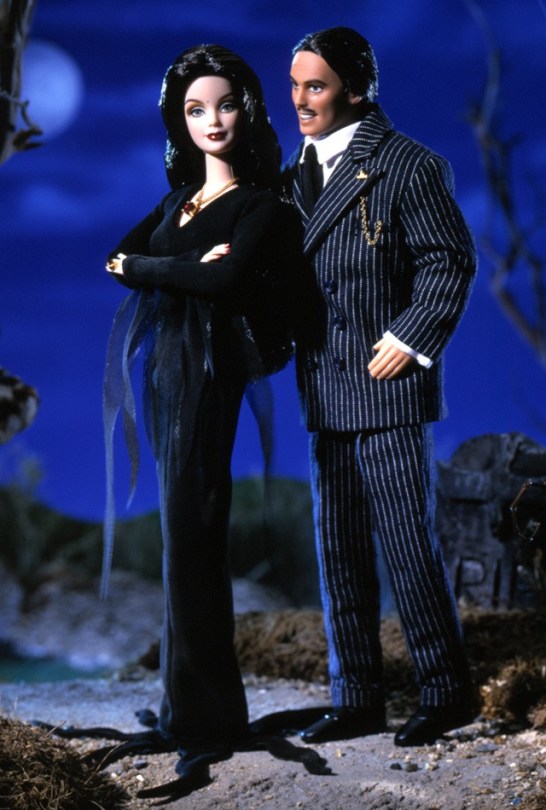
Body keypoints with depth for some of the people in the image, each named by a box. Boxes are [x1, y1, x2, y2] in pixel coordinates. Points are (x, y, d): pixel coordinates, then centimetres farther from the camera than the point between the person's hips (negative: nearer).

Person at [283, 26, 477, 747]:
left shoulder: (406, 166, -7)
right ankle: (357, 701, 18)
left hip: (387, 389, -7)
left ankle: (446, 694, 10)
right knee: (339, 551, 10)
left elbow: (451, 261, -9)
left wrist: (410, 339, -14)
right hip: (327, 395, 7)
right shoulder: (298, 174, 15)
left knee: (407, 544, -3)